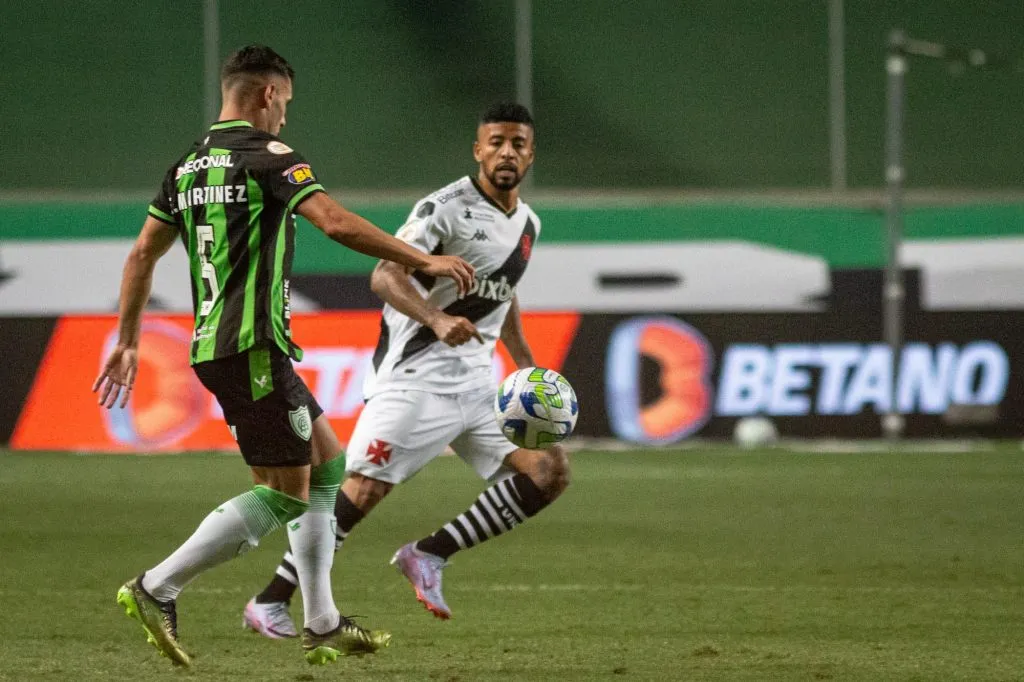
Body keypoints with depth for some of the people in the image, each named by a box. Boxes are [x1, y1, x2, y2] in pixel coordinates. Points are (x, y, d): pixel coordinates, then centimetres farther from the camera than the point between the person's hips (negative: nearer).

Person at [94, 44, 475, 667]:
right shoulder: (268, 156, -10)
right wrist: (426, 262, -14)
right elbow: (338, 224, -21)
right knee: (287, 491, -6)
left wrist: (129, 342, 25)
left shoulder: (188, 167, 14)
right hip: (252, 348, -9)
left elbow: (142, 254, 18)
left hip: (213, 346, 9)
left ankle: (323, 626, 15)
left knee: (327, 461, 17)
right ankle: (157, 590, -10)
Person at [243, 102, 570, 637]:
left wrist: (526, 365, 24)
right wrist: (435, 319, -39)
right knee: (364, 487, -14)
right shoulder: (446, 207, -12)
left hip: (478, 380, 7)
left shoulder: (527, 223, 12)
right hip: (416, 372, -7)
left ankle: (429, 555, -1)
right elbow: (384, 276, -24)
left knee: (549, 472, -6)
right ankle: (270, 600, -3)